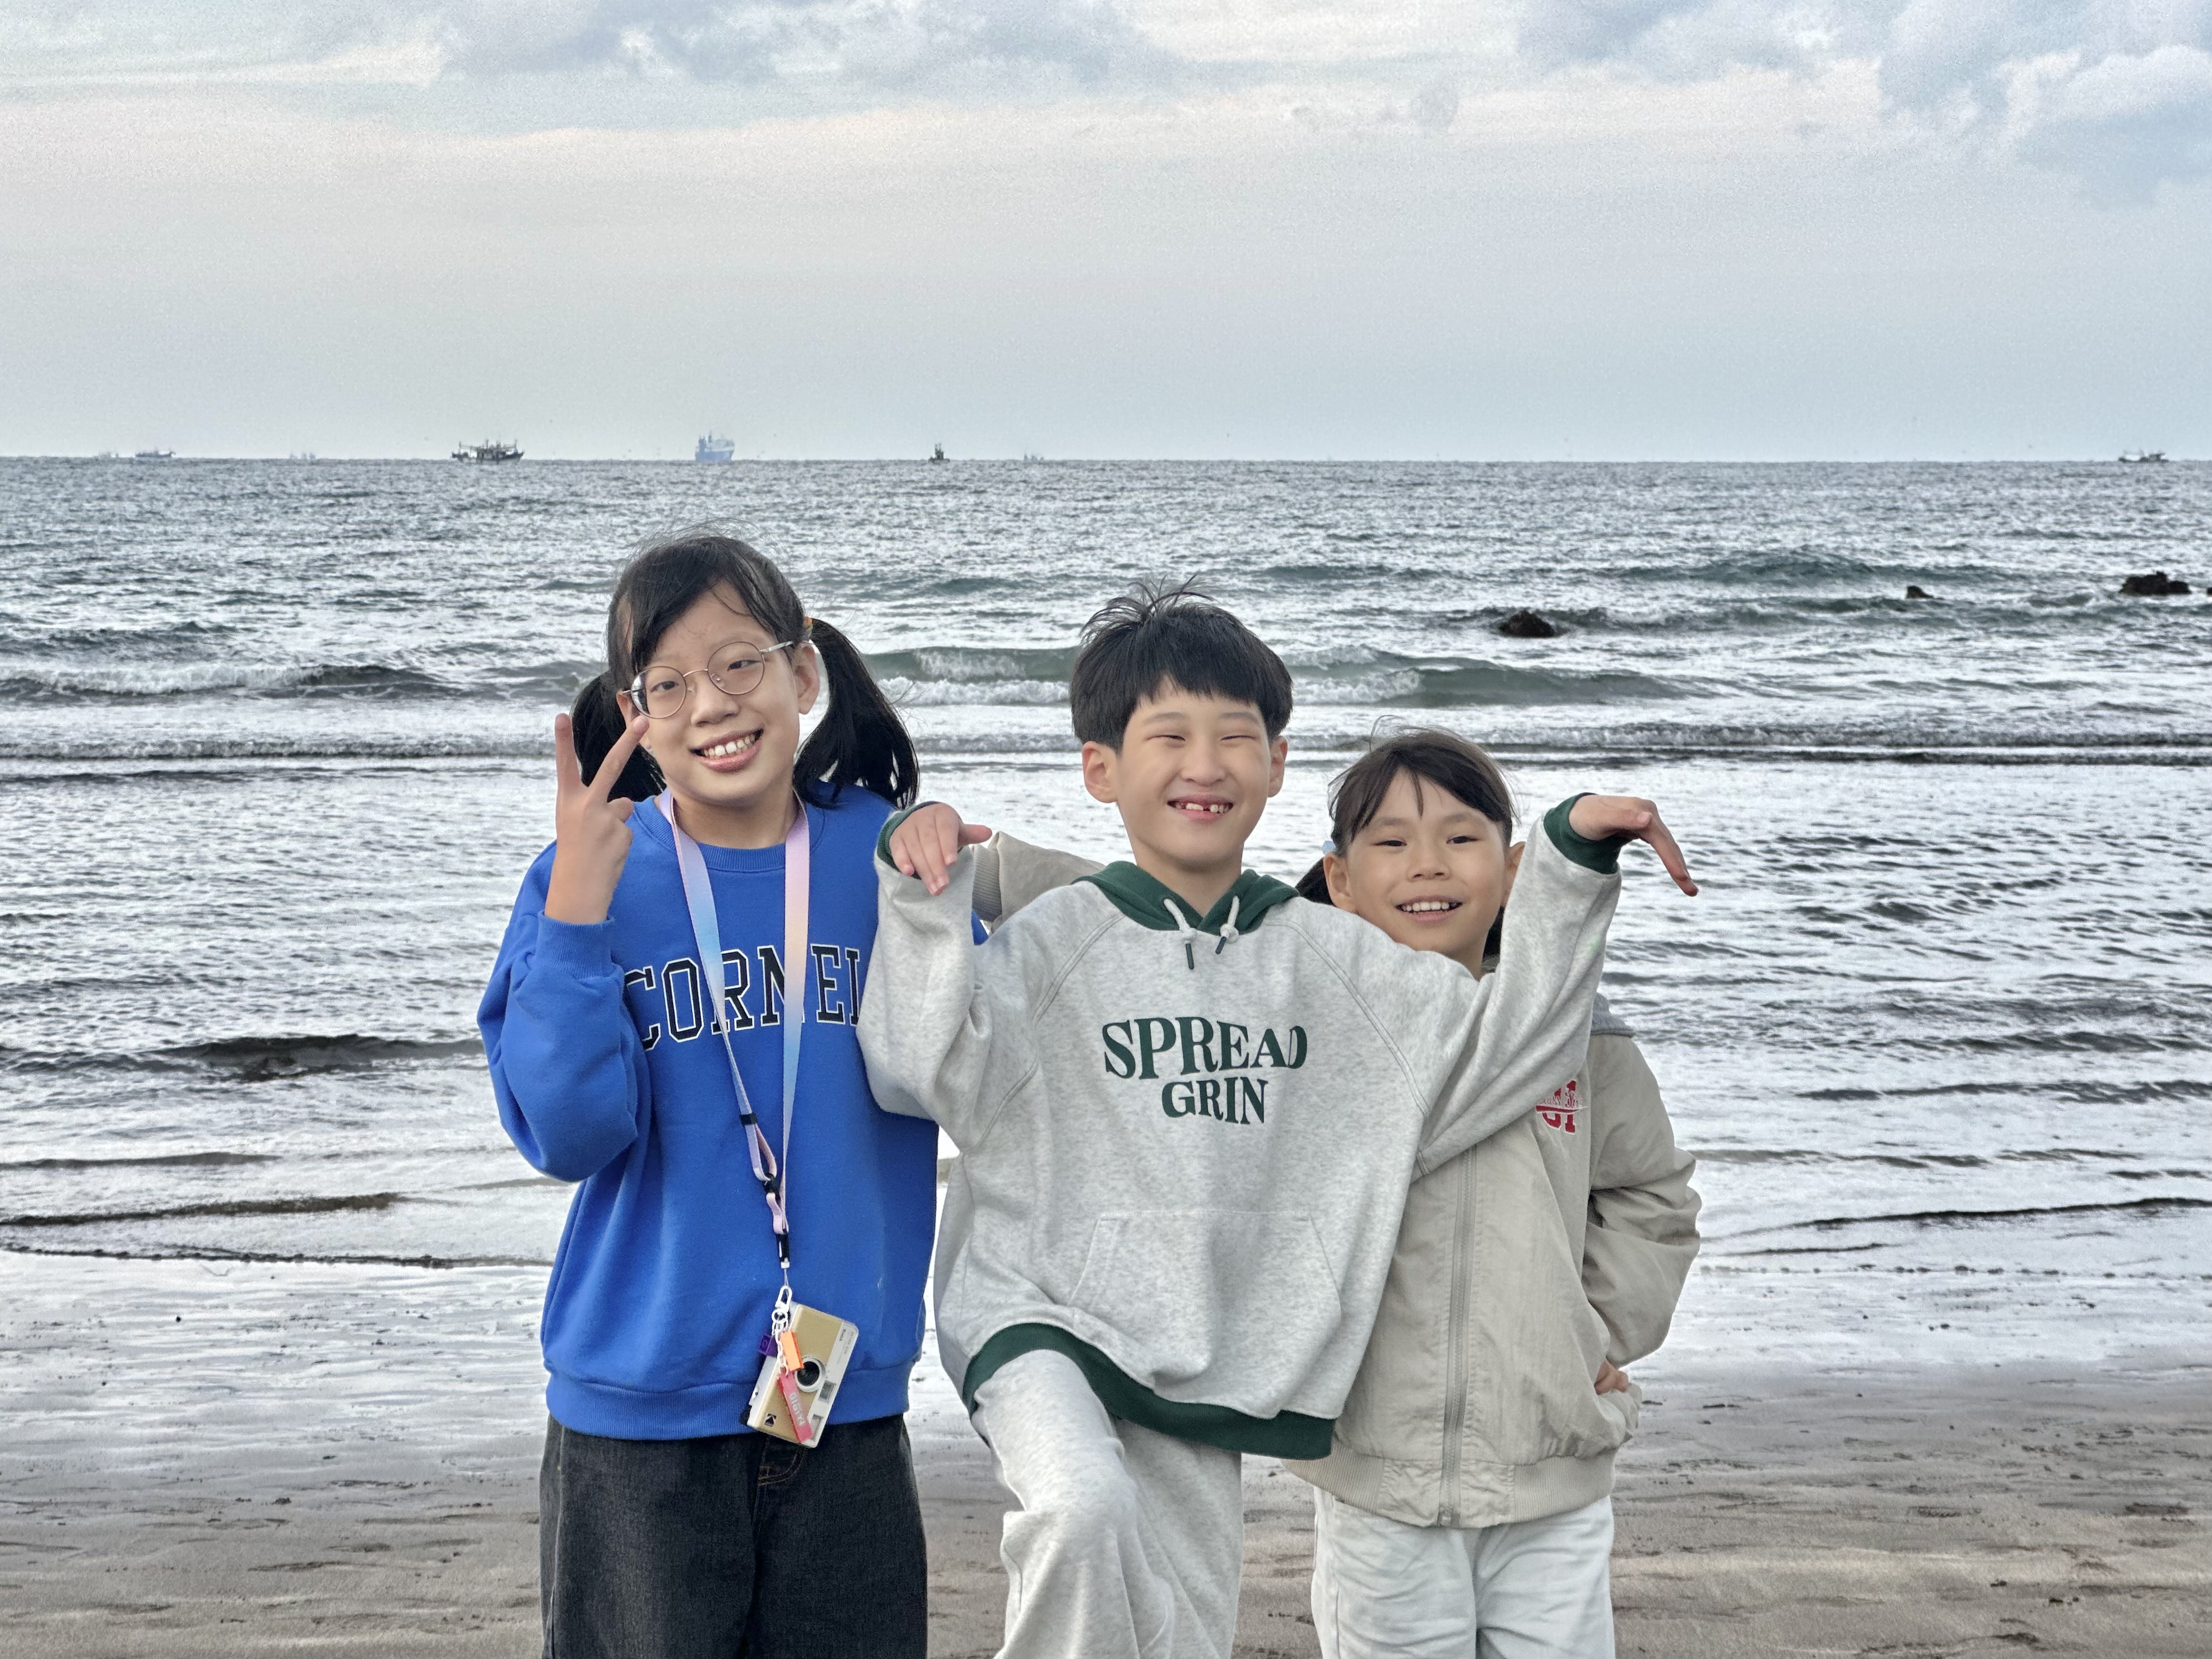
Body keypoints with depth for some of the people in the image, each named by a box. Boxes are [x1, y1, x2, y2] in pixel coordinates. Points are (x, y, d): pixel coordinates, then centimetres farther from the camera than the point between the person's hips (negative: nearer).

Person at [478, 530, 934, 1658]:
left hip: (849, 1400, 2)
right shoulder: (590, 876, -4)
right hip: (643, 1411, -2)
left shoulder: (884, 856, 1)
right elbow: (570, 1134, -13)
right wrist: (577, 905, -20)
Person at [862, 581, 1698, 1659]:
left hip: (1213, 1362, 5)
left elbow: (1499, 1045, 5)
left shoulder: (1328, 956, 6)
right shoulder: (1056, 942, -6)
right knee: (1084, 1507, -34)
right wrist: (924, 902, -28)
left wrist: (1572, 863, 0)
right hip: (1044, 1317, -4)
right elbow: (928, 1068, -17)